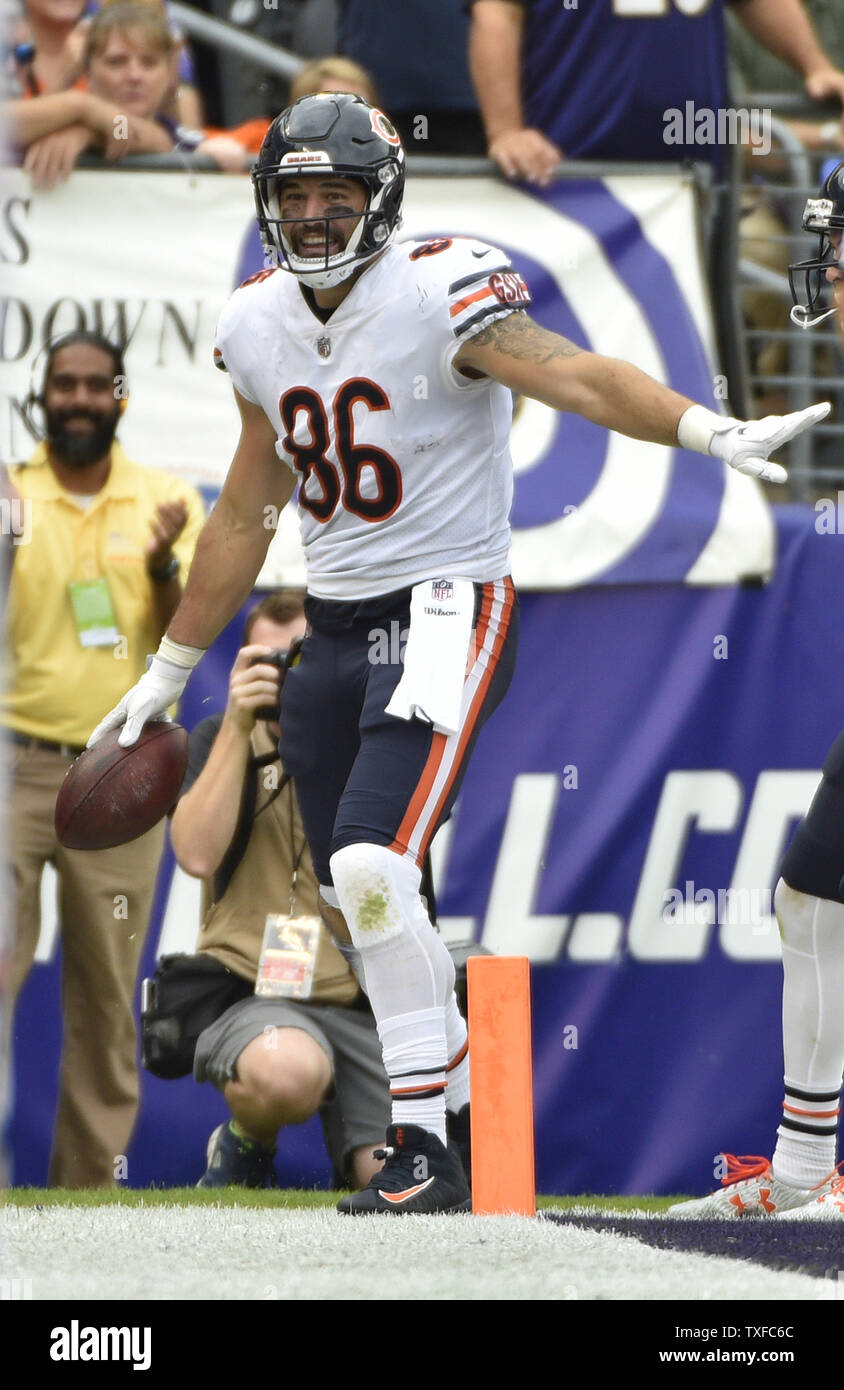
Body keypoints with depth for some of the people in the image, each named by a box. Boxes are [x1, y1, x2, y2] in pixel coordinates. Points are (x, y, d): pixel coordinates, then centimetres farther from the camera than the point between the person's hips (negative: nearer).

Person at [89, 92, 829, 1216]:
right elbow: (244, 517, 18)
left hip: (445, 616, -7)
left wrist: (708, 429, -45)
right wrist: (168, 673, 24)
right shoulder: (260, 326, 7)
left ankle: (425, 1154, -13)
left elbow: (577, 377, -27)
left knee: (372, 868, -20)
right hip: (335, 629, 7)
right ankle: (462, 1096, 30)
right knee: (350, 905, 11)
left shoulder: (440, 297, -13)